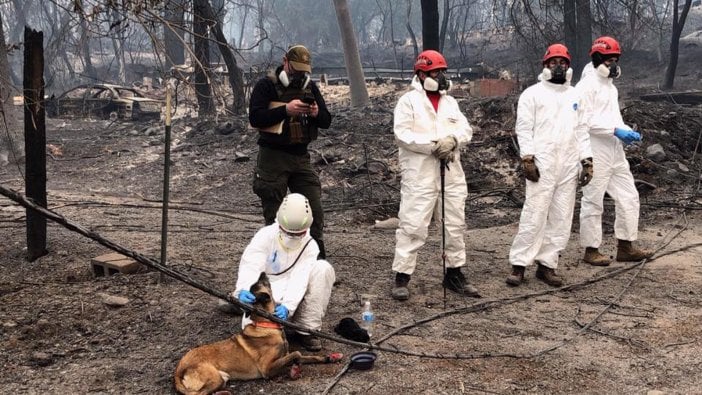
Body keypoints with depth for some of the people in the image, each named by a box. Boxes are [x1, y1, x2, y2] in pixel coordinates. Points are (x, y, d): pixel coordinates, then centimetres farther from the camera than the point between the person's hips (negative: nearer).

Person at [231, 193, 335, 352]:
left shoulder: (310, 246, -8)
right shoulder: (265, 236, -11)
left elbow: (299, 280, -21)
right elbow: (250, 266, -25)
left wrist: (287, 306, -39)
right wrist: (244, 290, -47)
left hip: (293, 298, 2)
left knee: (323, 268, -24)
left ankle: (307, 329, -17)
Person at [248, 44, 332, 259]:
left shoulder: (310, 87, 11)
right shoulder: (266, 86, -5)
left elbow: (326, 121, 9)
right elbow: (255, 118, -17)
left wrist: (316, 113, -14)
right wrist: (286, 110, -25)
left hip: (301, 156, 5)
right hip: (273, 156, -4)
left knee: (315, 211, 1)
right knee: (274, 216, 2)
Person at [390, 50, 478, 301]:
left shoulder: (450, 102, 17)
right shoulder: (409, 101, -2)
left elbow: (466, 129, 8)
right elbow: (402, 133, -13)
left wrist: (452, 140, -14)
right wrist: (432, 145, -18)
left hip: (452, 175, 6)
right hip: (420, 176, -6)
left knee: (455, 225, 11)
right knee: (413, 226, -8)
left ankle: (454, 273, 24)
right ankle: (401, 277, -1)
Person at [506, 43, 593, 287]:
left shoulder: (576, 96, 17)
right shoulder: (532, 93, 2)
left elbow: (582, 131, 16)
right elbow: (524, 128, -4)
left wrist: (587, 160, 7)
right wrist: (527, 159, -13)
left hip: (569, 165, 5)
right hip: (541, 164, -5)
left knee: (562, 218, 4)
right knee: (534, 214, -9)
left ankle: (547, 264, 12)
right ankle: (519, 264, -2)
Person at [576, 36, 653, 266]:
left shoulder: (610, 85, 19)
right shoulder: (587, 85, -10)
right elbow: (584, 121, -19)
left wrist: (627, 132, 5)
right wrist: (615, 130, -21)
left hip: (615, 151, 9)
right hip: (596, 153, -9)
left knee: (628, 197, 9)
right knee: (593, 201, 0)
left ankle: (625, 248, 16)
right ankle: (591, 250, 9)